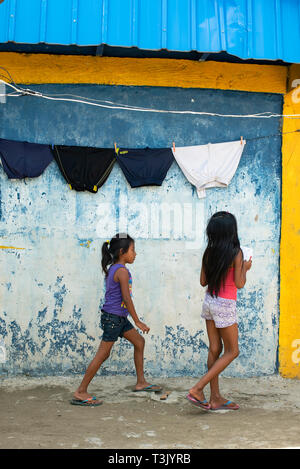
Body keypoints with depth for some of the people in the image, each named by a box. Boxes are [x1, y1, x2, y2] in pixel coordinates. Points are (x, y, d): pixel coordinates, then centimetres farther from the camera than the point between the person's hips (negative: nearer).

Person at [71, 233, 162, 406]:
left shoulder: (112, 268, 11)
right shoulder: (122, 271, -17)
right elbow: (126, 298, -20)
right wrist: (138, 322, -14)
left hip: (119, 318, 10)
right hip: (114, 317, -10)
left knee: (139, 341, 17)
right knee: (103, 354, -4)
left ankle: (141, 382, 26)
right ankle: (80, 392, 5)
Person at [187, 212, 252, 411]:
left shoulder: (209, 252, 2)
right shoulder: (235, 252, -14)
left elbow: (203, 281, 6)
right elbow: (239, 283, -14)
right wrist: (245, 268, 3)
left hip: (209, 302, 6)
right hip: (225, 305, -6)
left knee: (214, 349, 13)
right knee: (232, 351, 8)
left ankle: (215, 398, 21)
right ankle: (197, 389, 1)